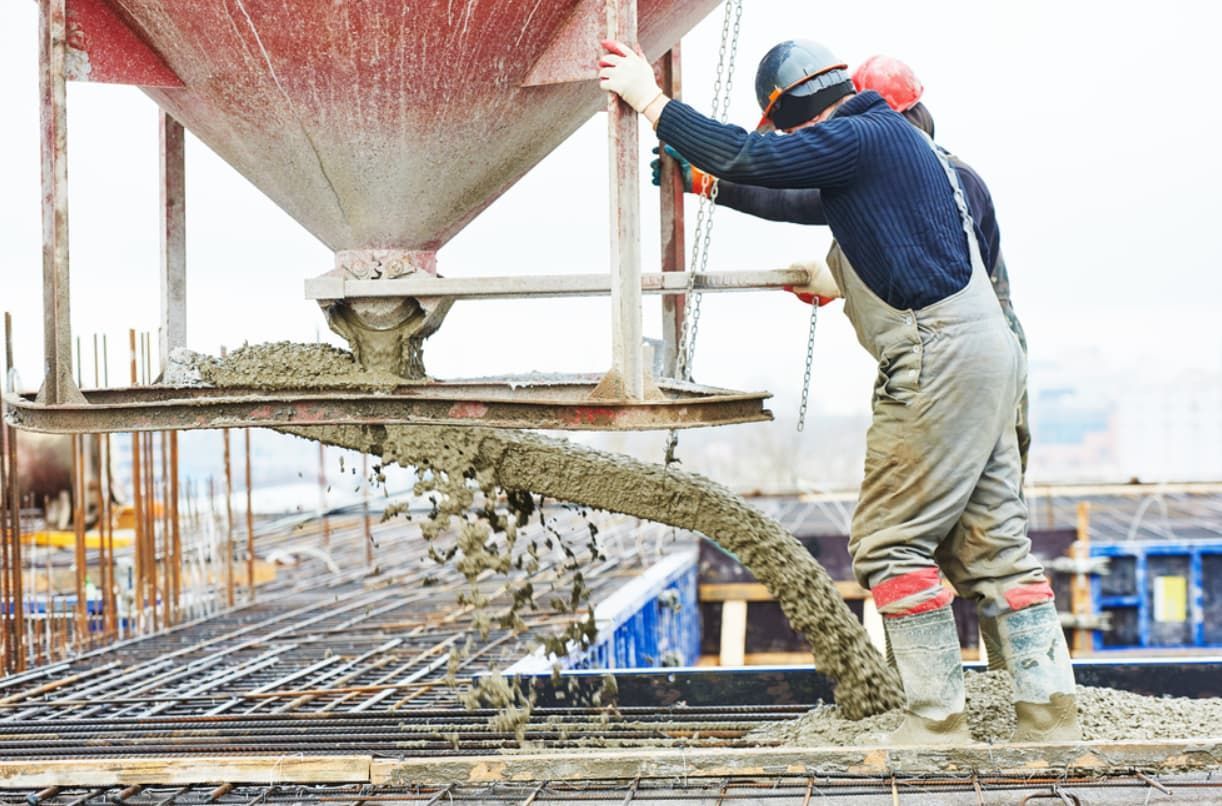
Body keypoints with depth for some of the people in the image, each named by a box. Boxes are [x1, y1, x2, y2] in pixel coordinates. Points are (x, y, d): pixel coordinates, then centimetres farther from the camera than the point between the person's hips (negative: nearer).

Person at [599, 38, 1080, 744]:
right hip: (987, 353, 10)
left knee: (890, 542, -4)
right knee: (992, 542, 9)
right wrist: (841, 282, 53)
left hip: (941, 360, -10)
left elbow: (744, 157, -15)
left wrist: (652, 101, -4)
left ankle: (937, 722, -2)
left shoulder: (859, 138, -9)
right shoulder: (894, 138, 22)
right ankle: (1050, 713, 8)